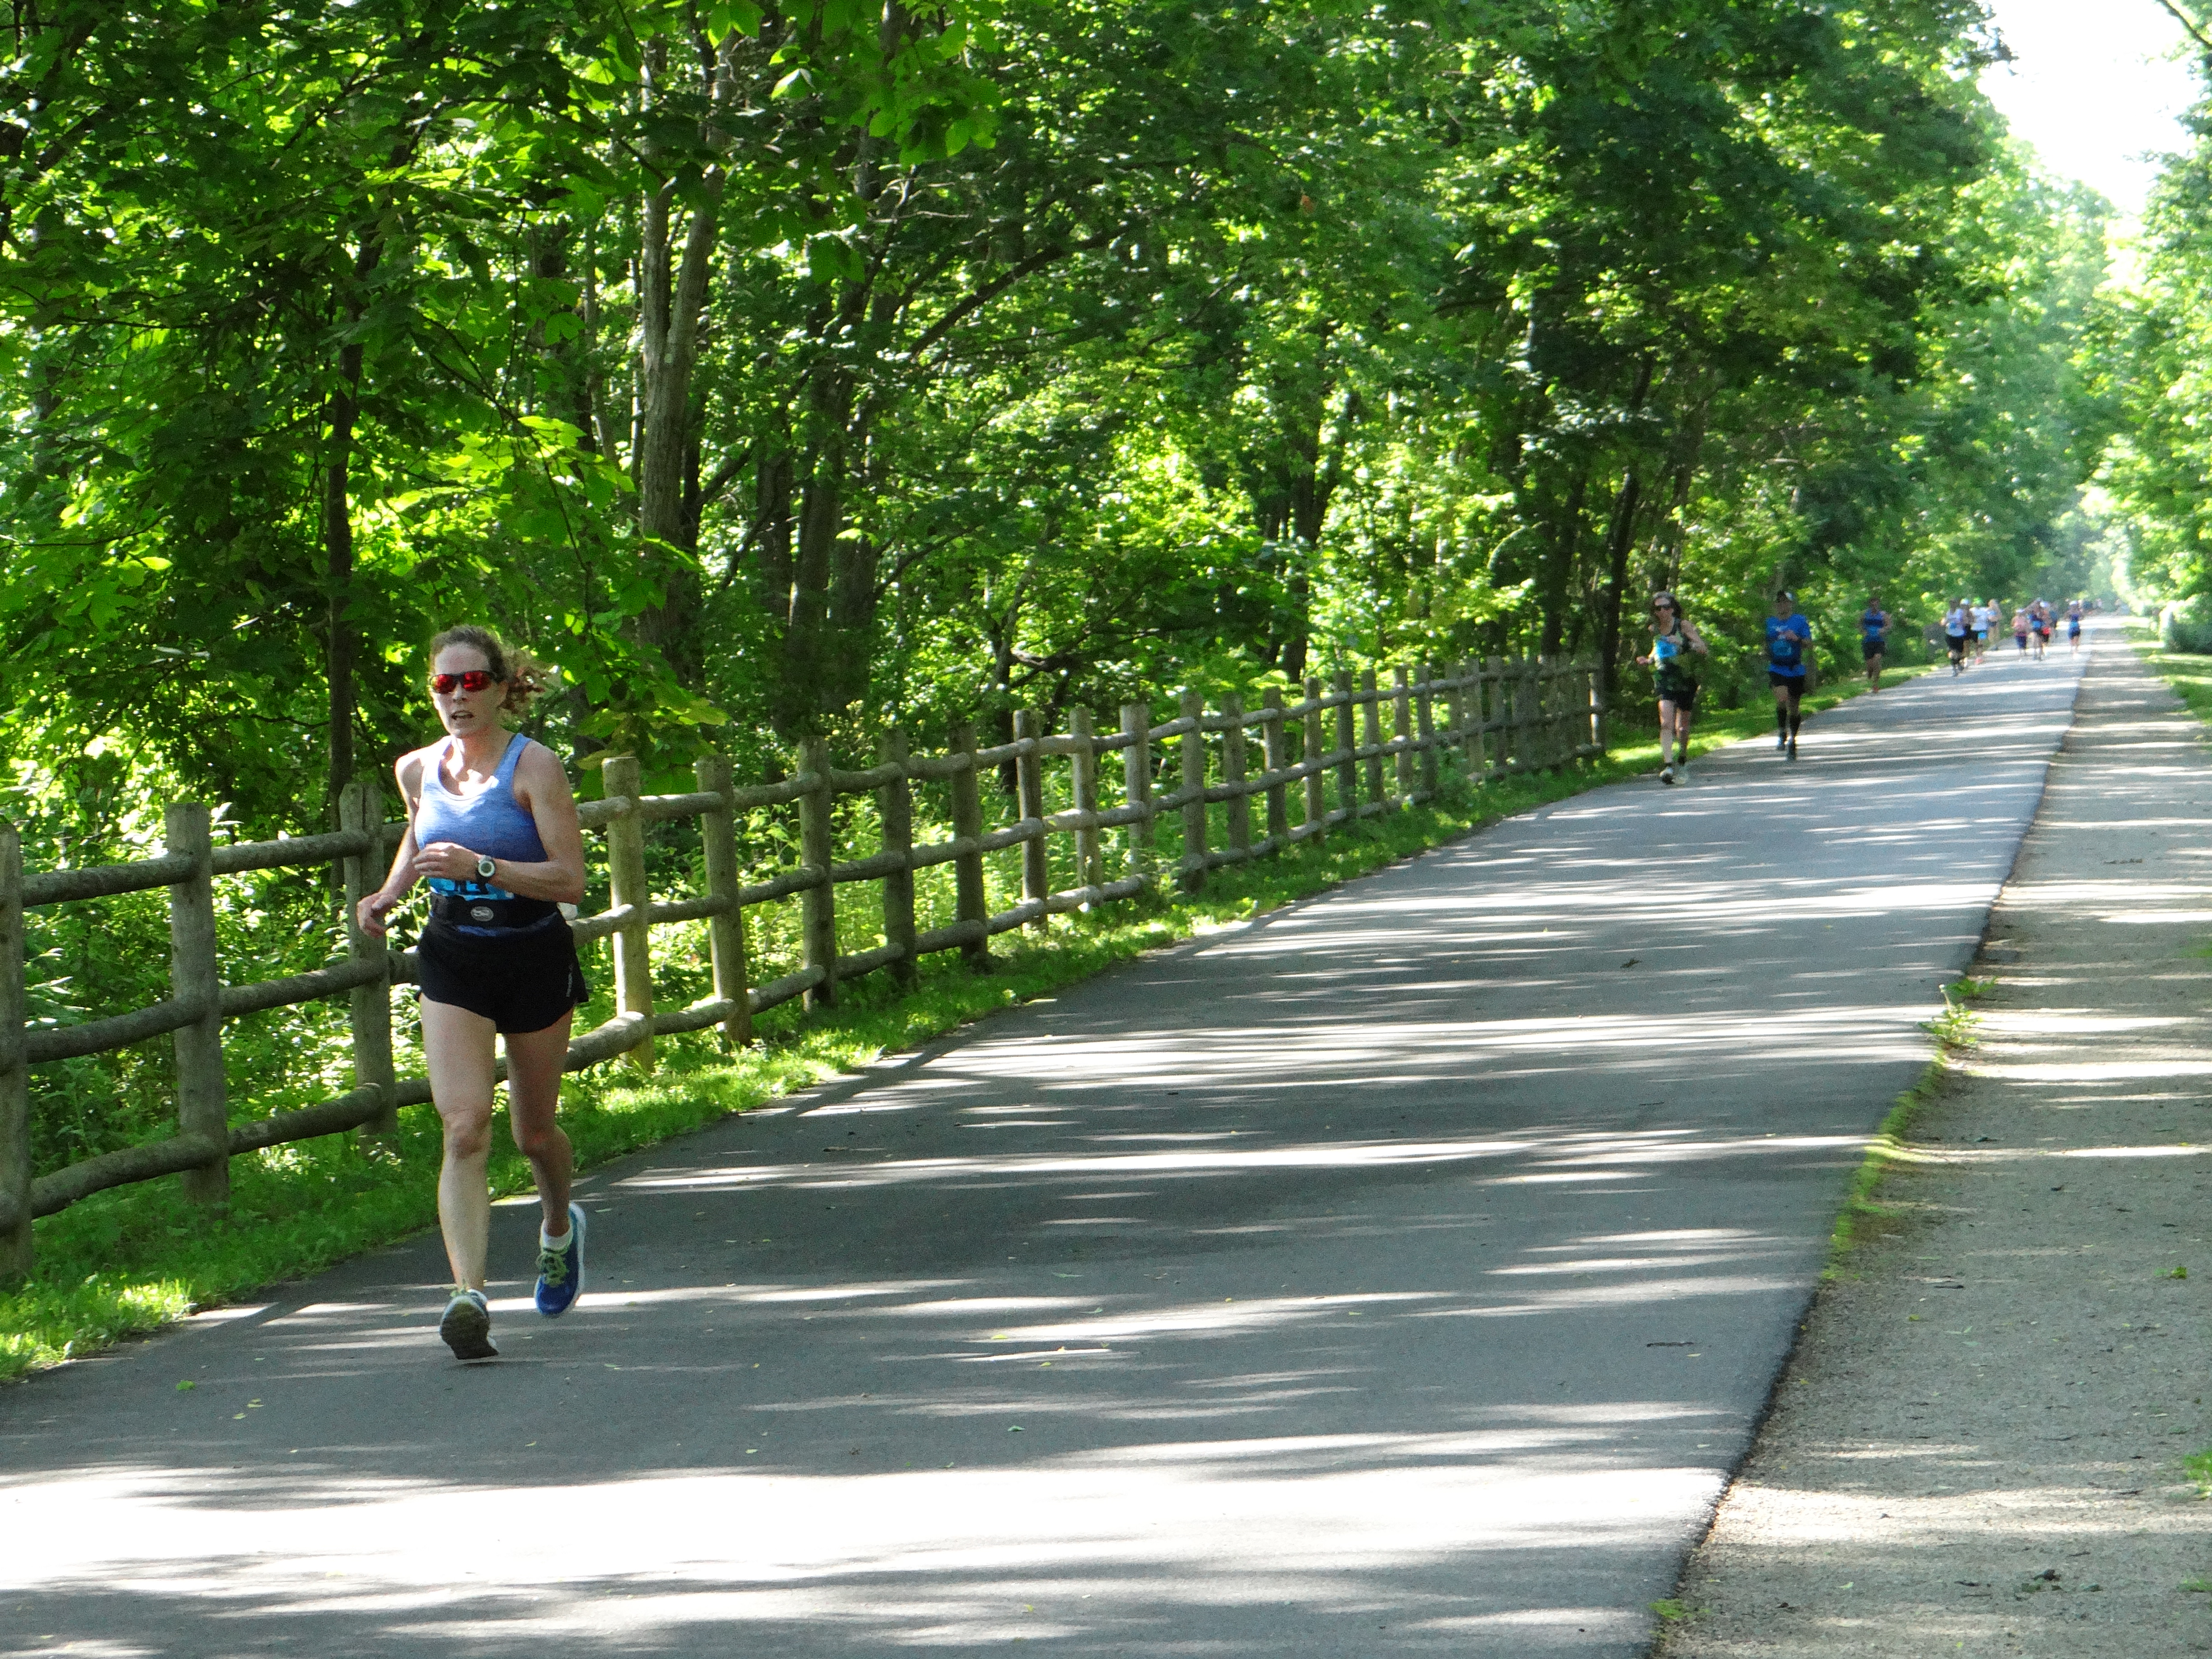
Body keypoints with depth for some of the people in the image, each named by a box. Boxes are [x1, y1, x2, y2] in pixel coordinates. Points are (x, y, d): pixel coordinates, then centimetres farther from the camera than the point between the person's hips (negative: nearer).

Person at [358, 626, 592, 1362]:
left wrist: (480, 867, -29)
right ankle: (469, 1295, -25)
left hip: (535, 961, -2)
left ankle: (559, 1226, 48)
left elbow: (570, 879, -18)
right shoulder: (417, 769, 1)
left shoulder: (534, 767, -12)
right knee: (465, 1129, -16)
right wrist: (389, 893, 7)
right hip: (453, 965, 2)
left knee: (533, 1133, 14)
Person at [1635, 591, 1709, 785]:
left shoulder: (1684, 625, -7)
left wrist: (1683, 643, -29)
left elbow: (1705, 650, -13)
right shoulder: (1655, 630, 5)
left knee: (1682, 726, 10)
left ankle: (1683, 760, 35)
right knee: (1666, 723, -19)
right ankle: (1668, 766, -27)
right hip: (1665, 680, 1)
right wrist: (1649, 661, 6)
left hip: (1686, 681, -1)